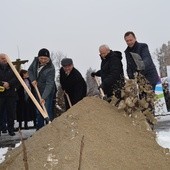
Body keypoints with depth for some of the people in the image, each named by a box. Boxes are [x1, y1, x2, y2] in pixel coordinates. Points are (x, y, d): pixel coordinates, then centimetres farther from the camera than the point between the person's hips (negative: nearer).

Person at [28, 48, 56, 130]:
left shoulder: (51, 69, -27)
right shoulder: (35, 61, -8)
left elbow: (49, 84, -31)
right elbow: (30, 70, 9)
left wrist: (43, 97, -39)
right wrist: (33, 79, -10)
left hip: (47, 92, -7)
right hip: (38, 90, 7)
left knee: (47, 111, -12)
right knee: (38, 111, 14)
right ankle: (39, 130, 26)